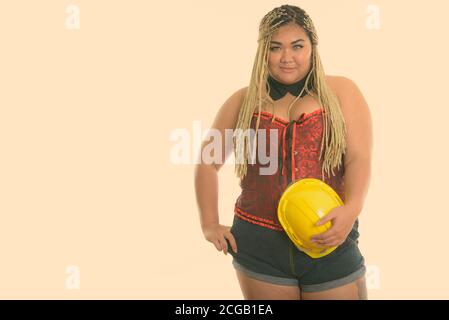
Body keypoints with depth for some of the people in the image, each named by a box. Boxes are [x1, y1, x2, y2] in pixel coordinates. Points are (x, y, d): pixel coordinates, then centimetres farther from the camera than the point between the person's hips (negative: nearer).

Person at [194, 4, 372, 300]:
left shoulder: (341, 92, 4)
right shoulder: (244, 101, 7)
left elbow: (360, 159, -4)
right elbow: (208, 163, 15)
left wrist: (352, 208, -23)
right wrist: (210, 225, 8)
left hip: (331, 245, -1)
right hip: (259, 246, 1)